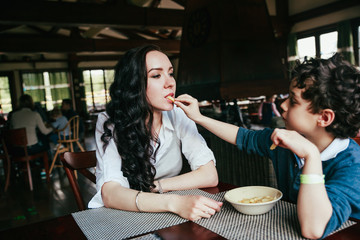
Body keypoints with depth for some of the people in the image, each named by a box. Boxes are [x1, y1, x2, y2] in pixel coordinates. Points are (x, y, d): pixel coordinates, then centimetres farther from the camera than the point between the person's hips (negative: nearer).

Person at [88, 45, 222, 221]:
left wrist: (155, 186, -18)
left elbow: (209, 175, -11)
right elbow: (110, 194, -27)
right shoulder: (109, 123, -14)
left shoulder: (178, 117, -7)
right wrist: (174, 202, -41)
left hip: (163, 214, 4)